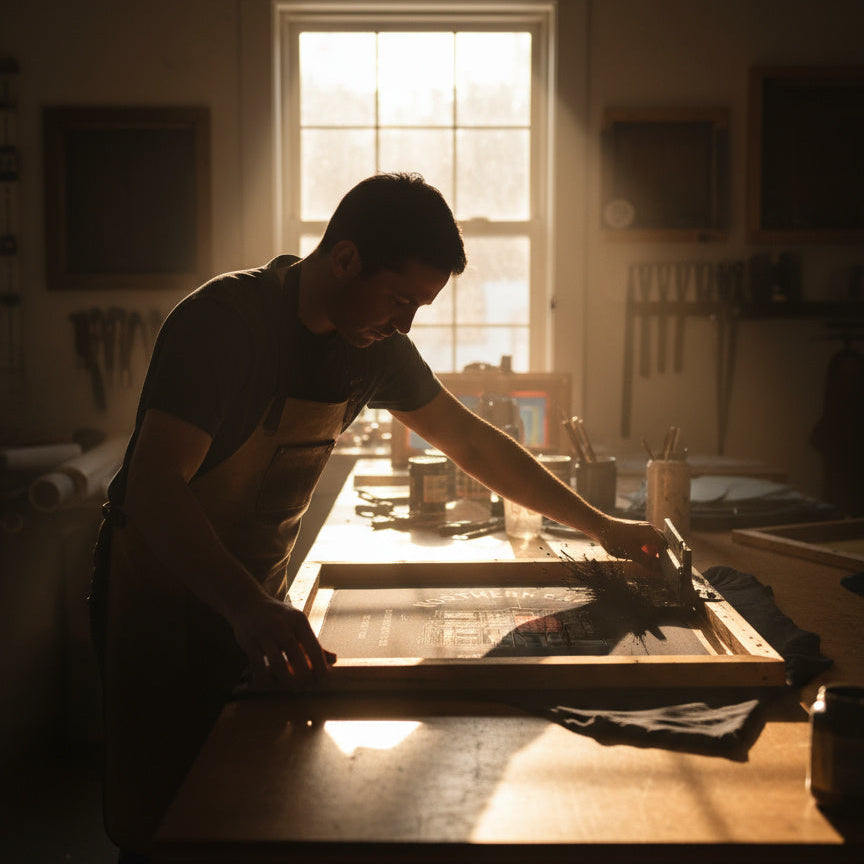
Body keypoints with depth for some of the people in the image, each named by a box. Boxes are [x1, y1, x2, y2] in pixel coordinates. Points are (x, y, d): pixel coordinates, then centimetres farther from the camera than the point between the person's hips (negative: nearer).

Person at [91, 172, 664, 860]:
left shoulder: (373, 341, -2)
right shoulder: (223, 320, -24)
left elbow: (469, 440, 8)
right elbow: (155, 486, -34)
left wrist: (598, 526, 9)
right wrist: (249, 609, -47)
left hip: (257, 600, 6)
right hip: (161, 591, -5)